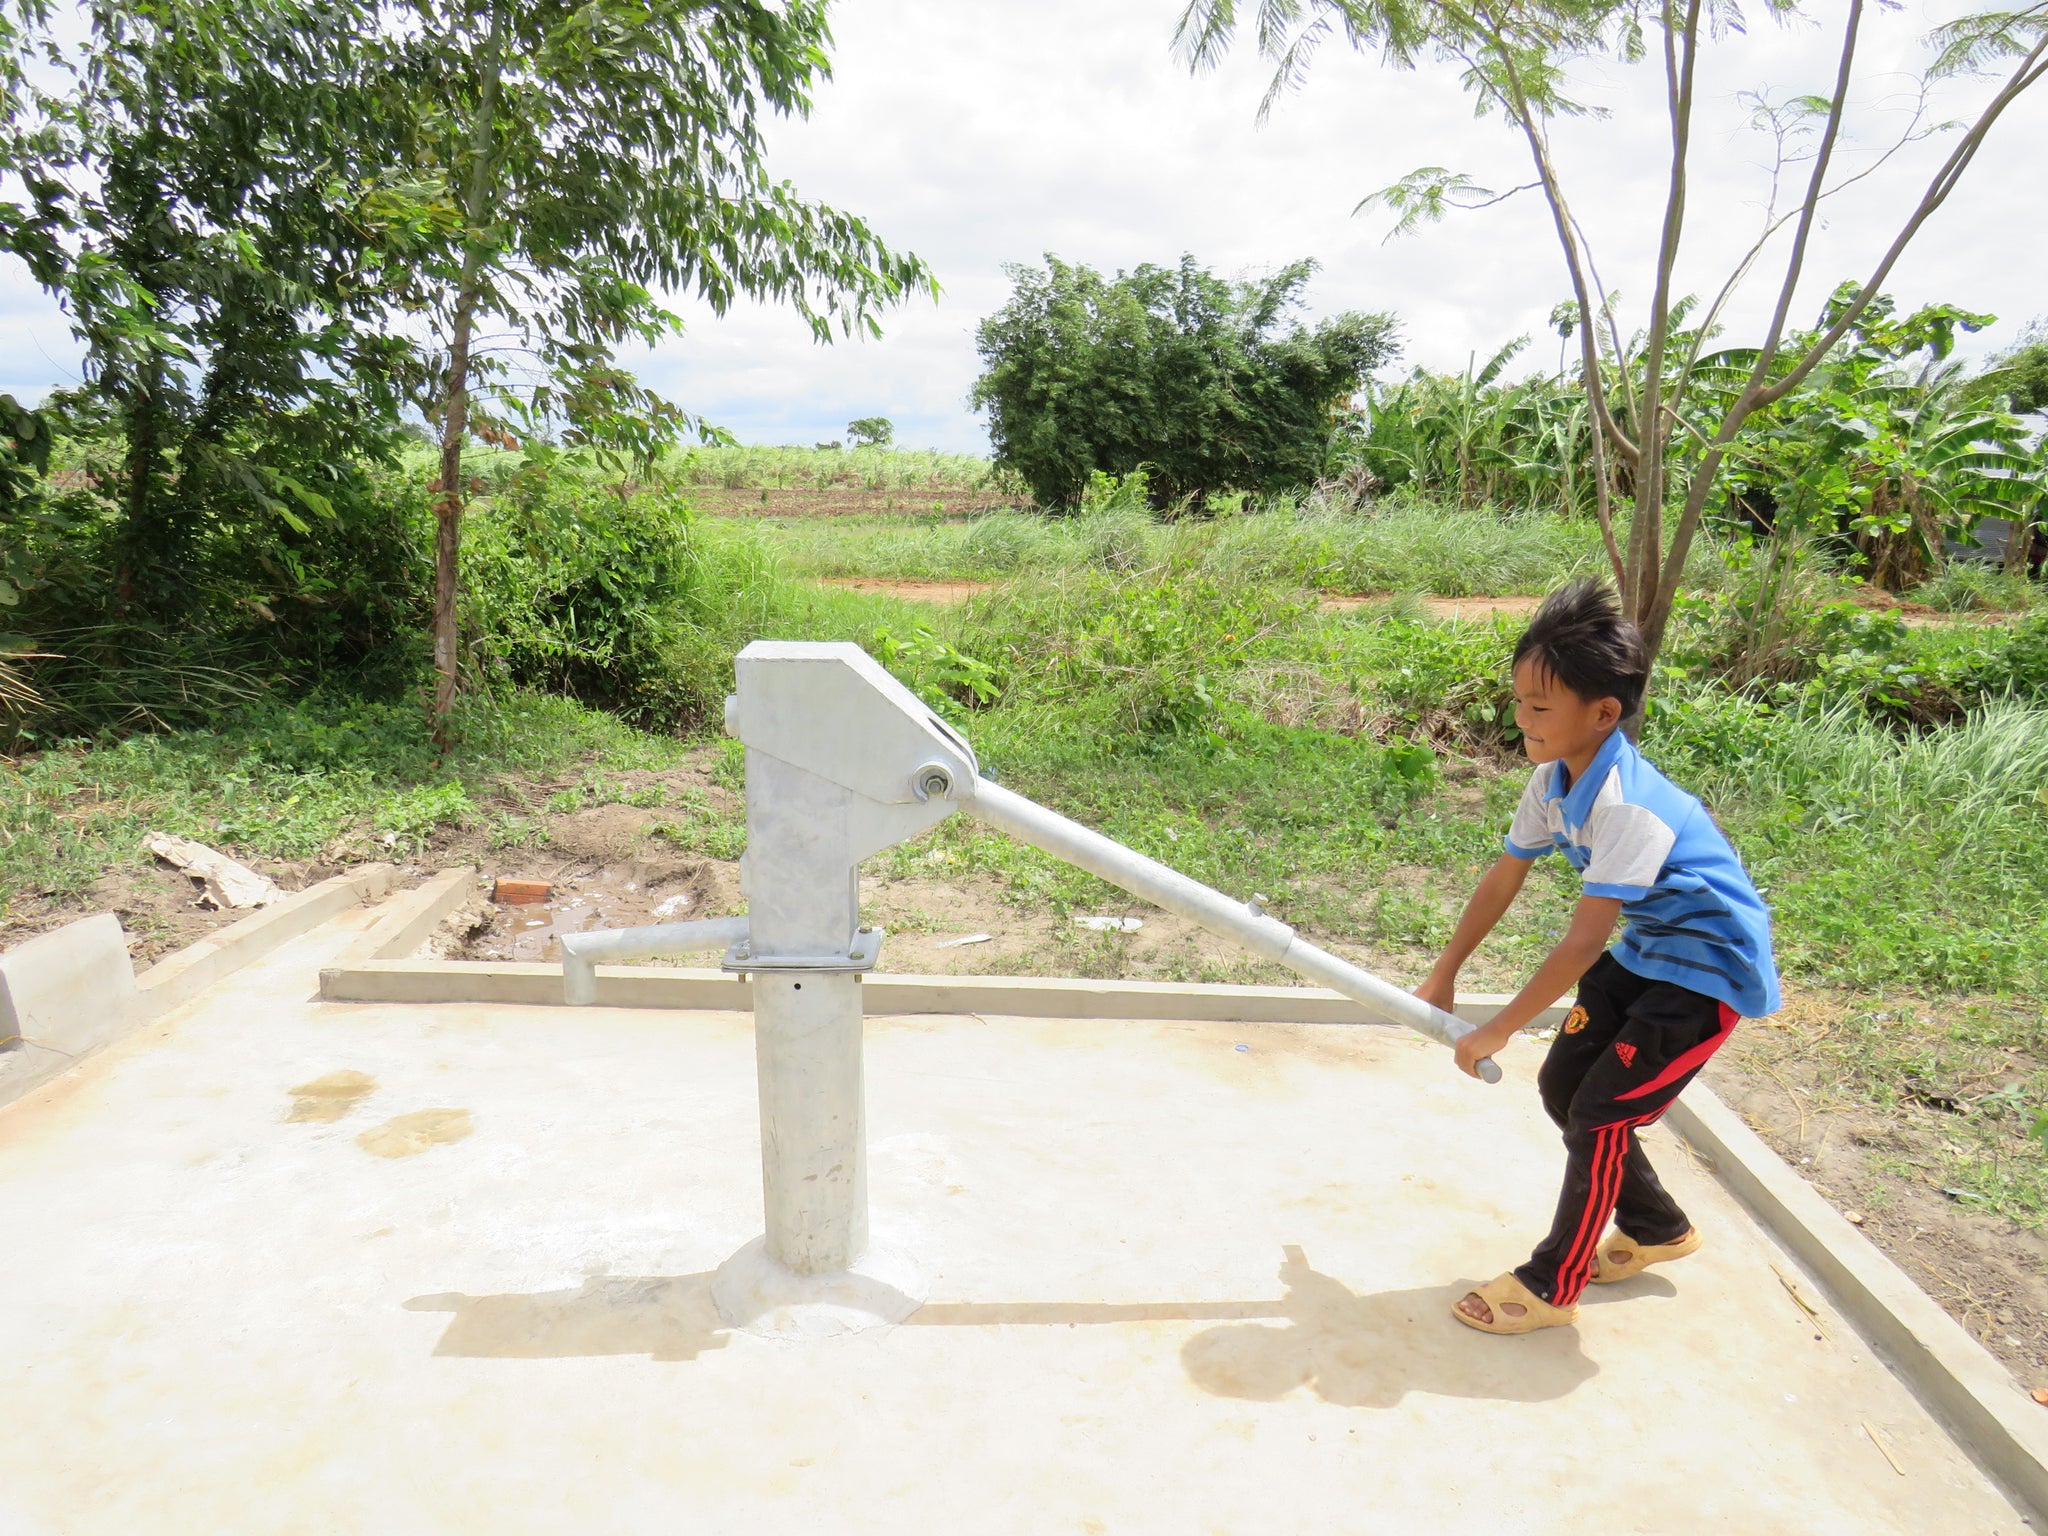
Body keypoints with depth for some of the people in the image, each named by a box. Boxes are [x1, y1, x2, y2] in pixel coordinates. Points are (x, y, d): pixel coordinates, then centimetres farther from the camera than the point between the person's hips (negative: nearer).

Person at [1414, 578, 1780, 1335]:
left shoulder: (1626, 803, -33)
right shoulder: (1553, 778, -7)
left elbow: (1584, 941, -31)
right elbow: (1503, 878, 2)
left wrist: (1498, 1030, -24)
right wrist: (1443, 977, 6)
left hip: (1710, 969, -9)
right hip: (1644, 952, 9)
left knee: (1600, 1116, -7)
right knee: (1562, 1084, 11)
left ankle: (1552, 1286, 13)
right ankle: (1657, 1228, 35)